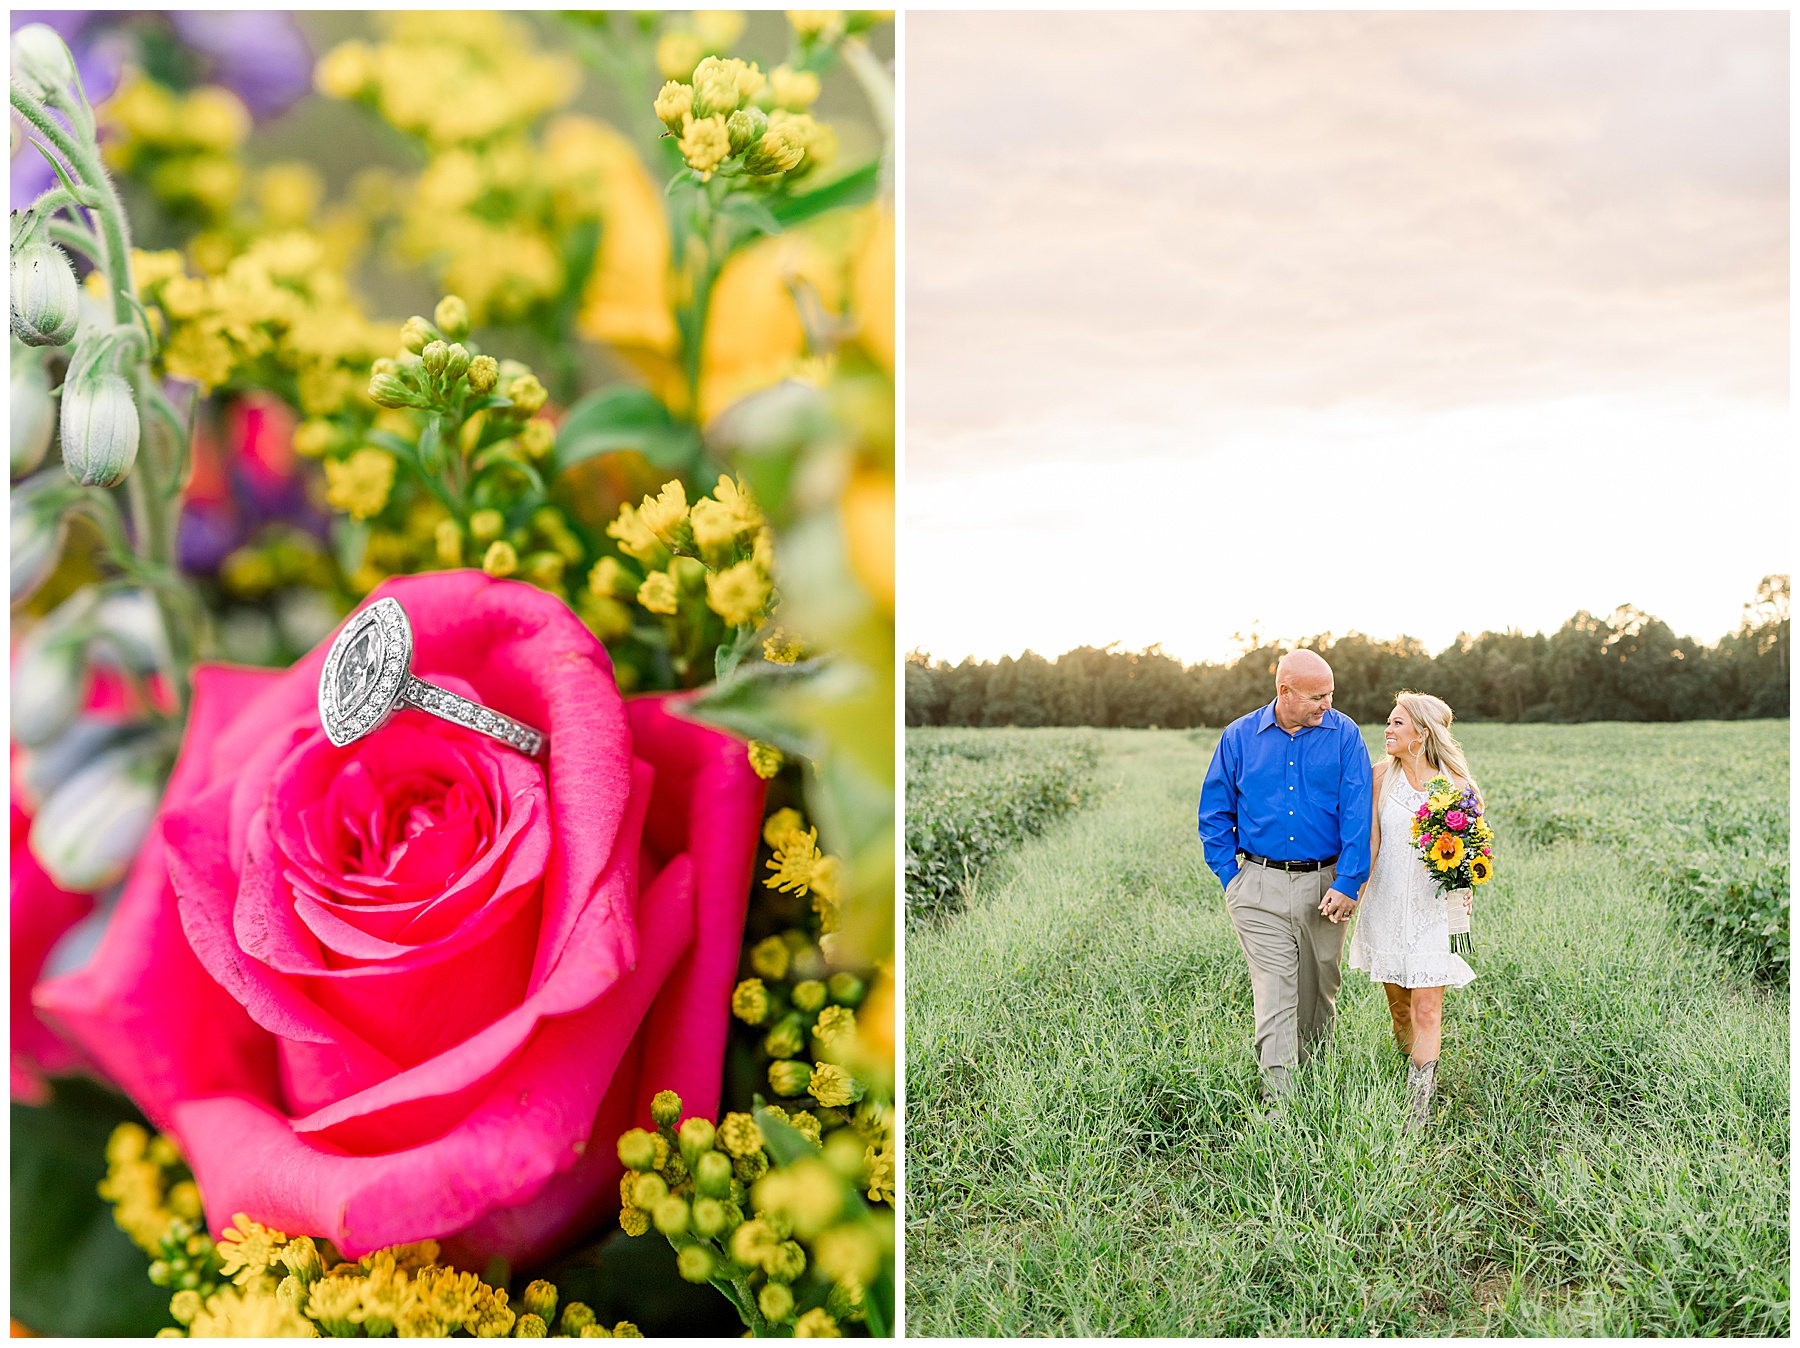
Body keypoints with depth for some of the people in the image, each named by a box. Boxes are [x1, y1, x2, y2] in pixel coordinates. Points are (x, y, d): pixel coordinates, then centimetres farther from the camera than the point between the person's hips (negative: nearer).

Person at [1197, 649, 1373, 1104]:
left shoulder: (1344, 735, -1)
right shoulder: (1239, 738, 0)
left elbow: (1357, 815, -5)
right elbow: (1214, 814, 8)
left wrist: (1347, 883, -11)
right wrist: (1231, 876, 1)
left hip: (1325, 884, 1)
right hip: (1260, 885, -1)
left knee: (1319, 989, 14)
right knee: (1274, 992, -6)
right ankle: (1277, 1094, -4)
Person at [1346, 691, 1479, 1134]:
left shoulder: (1454, 782, -6)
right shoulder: (1383, 774, 0)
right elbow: (1372, 841, 0)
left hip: (1433, 906, -3)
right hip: (1388, 901, 3)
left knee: (1426, 1010, -7)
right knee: (1398, 1005, 13)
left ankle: (1417, 1115, -4)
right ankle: (1411, 1070, 36)